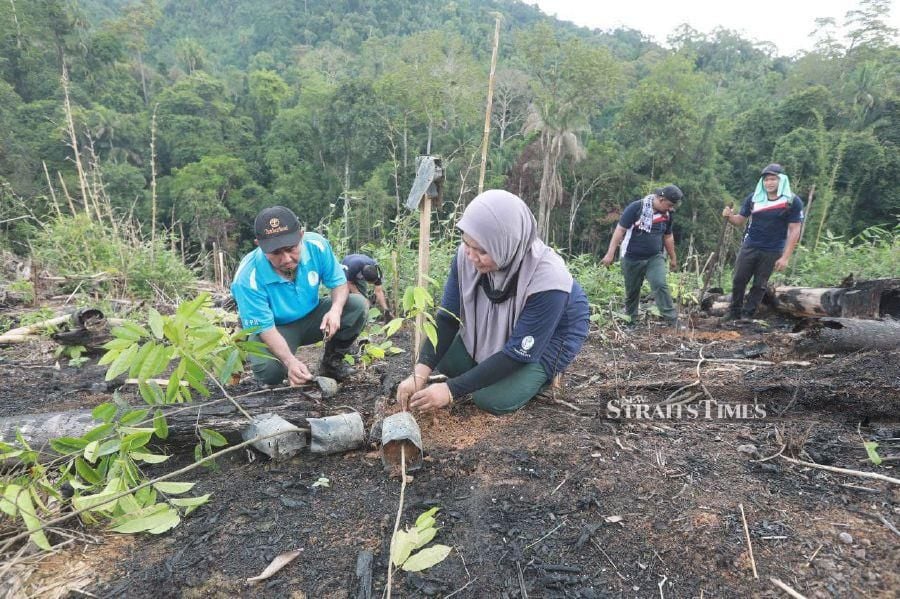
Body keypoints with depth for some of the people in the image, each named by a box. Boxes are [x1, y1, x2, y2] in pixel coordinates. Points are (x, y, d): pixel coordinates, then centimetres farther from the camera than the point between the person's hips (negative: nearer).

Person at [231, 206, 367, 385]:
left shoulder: (317, 245, -22)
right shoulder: (248, 277, -31)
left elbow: (339, 283, -8)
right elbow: (265, 328, -26)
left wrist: (336, 309, -31)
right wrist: (290, 361, -42)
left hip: (312, 317, 4)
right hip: (276, 329, -3)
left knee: (357, 306, -19)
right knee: (269, 371, -33)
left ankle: (331, 362, 3)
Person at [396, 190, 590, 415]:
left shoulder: (547, 280, -38)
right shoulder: (466, 255, -24)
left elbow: (518, 353, -32)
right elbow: (447, 318, -16)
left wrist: (452, 390, -33)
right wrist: (420, 373, -29)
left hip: (547, 339, -5)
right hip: (495, 330, 6)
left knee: (492, 399, -21)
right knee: (445, 360, -10)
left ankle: (539, 375, 8)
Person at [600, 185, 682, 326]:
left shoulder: (667, 214, 2)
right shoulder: (635, 207, -15)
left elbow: (668, 237, 15)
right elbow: (620, 230, -14)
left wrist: (673, 258, 23)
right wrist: (610, 253, -16)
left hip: (655, 257, 3)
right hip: (632, 258, -3)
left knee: (660, 285, -15)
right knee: (632, 290, 8)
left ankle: (673, 321, -12)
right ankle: (630, 321, 26)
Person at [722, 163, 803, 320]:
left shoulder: (793, 202, -8)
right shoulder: (754, 198, 1)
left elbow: (794, 231, -9)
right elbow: (740, 220, 7)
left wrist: (785, 257, -14)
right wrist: (729, 216, -18)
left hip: (772, 252, -2)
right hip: (749, 247, 3)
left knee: (760, 285, 6)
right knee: (739, 280, 3)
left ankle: (747, 315, 13)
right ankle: (734, 313, 16)